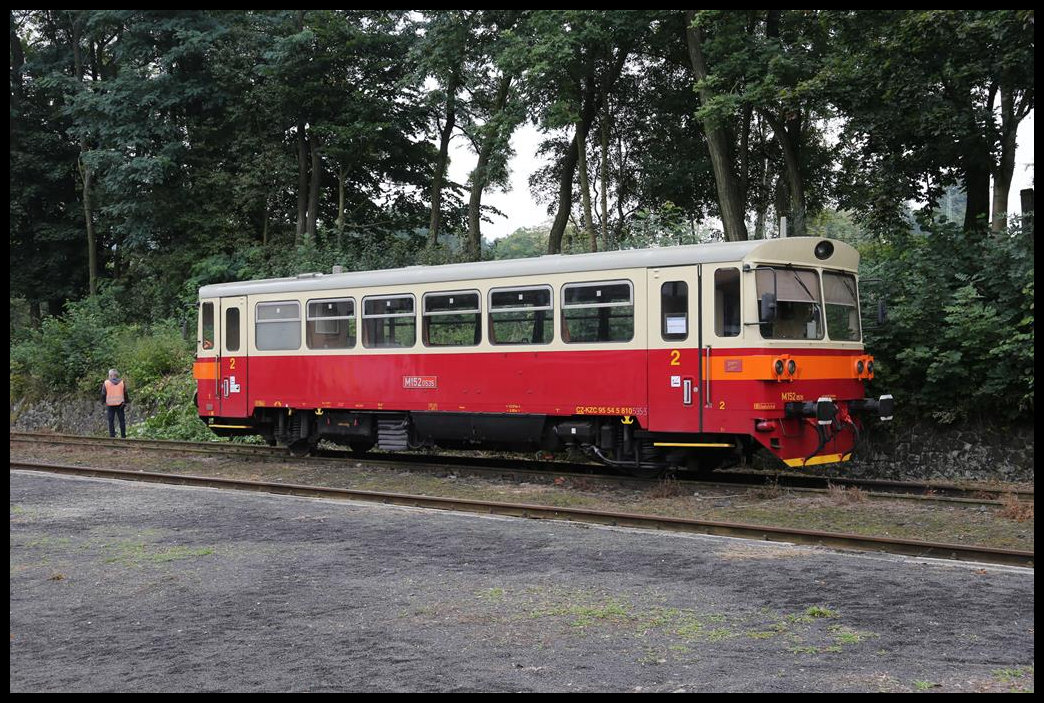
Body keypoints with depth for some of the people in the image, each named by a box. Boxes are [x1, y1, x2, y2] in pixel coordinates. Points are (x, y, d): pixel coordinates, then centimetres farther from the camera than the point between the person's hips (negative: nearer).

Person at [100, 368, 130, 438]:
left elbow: (103, 394, 2)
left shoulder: (106, 382, -2)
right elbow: (126, 393, 7)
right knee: (122, 420, 6)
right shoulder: (122, 382, 3)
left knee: (111, 421, 3)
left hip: (110, 404, -1)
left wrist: (103, 401, 15)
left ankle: (112, 436, 0)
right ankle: (123, 436, 5)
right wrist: (126, 401, 17)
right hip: (120, 404, 1)